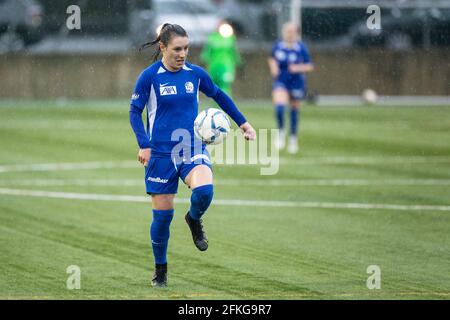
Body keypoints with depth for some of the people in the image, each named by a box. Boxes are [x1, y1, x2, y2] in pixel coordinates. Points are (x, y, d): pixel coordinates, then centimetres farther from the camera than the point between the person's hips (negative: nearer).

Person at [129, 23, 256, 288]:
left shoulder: (196, 74, 2)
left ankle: (194, 220, 6)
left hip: (192, 147, 2)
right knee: (162, 213, 1)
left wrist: (243, 122, 19)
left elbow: (218, 95, 19)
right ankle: (160, 270, 22)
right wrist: (144, 145, -14)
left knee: (204, 190, -29)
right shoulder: (149, 76, -7)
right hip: (161, 153, -2)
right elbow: (135, 111, -2)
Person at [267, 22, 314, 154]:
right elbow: (272, 59, 18)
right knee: (279, 106, -22)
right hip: (280, 81, 1)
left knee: (295, 110, 11)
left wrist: (299, 68, -22)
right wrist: (273, 66, -2)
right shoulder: (278, 46, -2)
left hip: (296, 82, -1)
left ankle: (293, 138, 32)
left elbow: (309, 66, -5)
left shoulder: (301, 48, -9)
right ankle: (281, 132, 2)